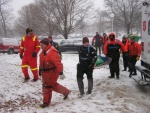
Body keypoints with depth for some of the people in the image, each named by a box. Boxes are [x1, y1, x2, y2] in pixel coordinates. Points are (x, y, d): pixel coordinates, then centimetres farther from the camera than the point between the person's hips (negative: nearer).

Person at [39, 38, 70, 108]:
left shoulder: (52, 52, -24)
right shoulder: (43, 52, 6)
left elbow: (58, 63, -32)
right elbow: (42, 62, 18)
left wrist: (60, 72, -38)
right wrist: (40, 70, 23)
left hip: (52, 73, -9)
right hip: (45, 73, 9)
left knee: (47, 86, 0)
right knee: (53, 85, 20)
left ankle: (46, 102, 15)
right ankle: (65, 92, 39)